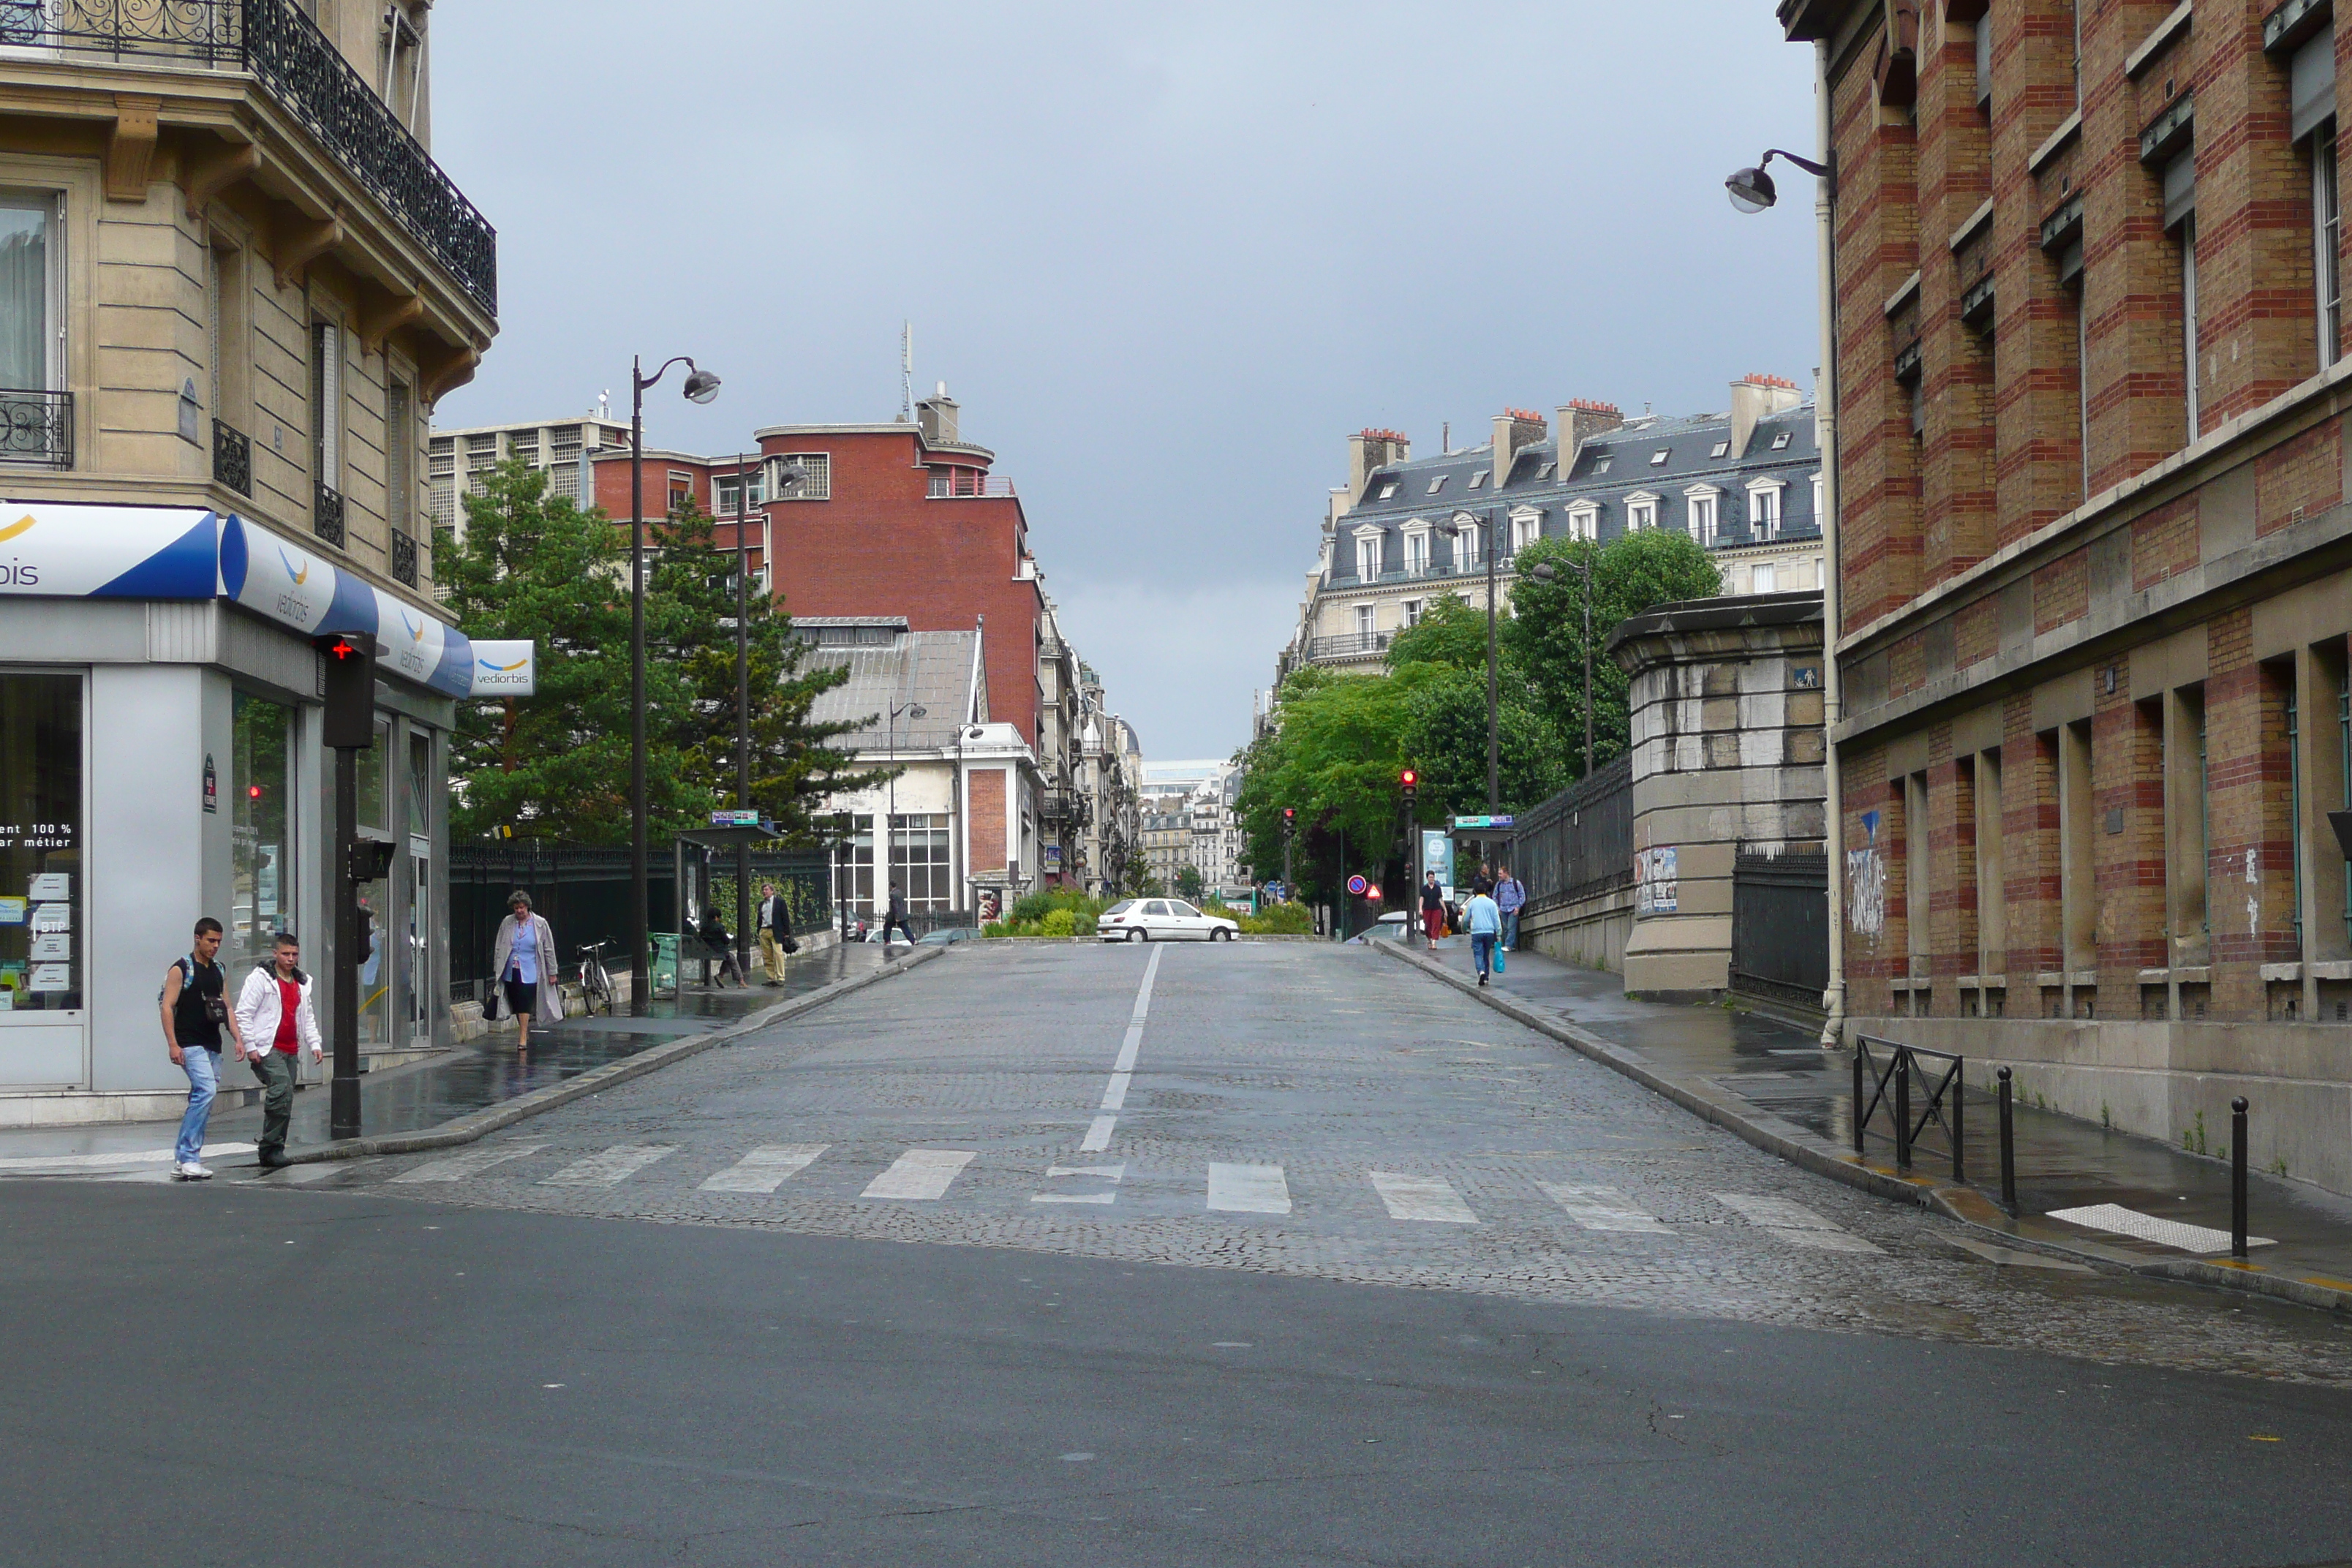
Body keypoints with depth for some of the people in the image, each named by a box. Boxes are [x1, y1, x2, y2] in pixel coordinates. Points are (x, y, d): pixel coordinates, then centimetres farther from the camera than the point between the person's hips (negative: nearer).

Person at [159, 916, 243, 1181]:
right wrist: (173, 1044, -18)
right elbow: (167, 1007, -10)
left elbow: (227, 1008, 19)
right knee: (206, 1090, -23)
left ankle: (182, 1162, 13)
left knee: (201, 1102, 7)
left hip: (213, 1047, 8)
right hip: (190, 1046, -8)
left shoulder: (219, 971, 17)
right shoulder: (181, 969, -5)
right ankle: (188, 1157, -21)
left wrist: (238, 1039, 7)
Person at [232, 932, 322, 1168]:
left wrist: (314, 1044, 14)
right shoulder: (260, 979, -3)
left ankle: (271, 1150, 12)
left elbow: (307, 1017, 26)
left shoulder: (302, 983, 18)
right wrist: (250, 1047, -12)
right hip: (266, 1049, -7)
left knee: (284, 1099, 5)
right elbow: (243, 1014, -6)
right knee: (283, 1090, -22)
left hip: (290, 1050, 7)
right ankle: (272, 1147, -17)